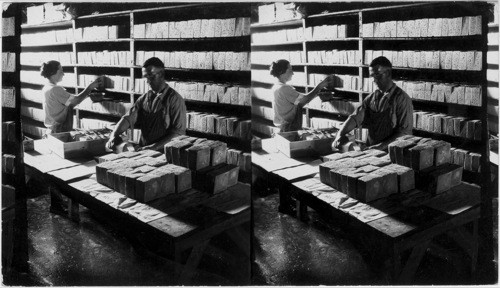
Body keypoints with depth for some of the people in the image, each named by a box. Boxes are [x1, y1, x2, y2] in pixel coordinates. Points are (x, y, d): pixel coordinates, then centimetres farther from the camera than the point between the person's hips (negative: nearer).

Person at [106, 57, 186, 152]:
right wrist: (114, 135, -15)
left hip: (165, 154, -5)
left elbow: (178, 132, -11)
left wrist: (154, 147, -19)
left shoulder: (175, 99, -5)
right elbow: (128, 118, 3)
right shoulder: (144, 98, 13)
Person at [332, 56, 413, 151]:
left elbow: (405, 132, -10)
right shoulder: (371, 98, 12)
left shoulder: (402, 99, -5)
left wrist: (382, 146, -19)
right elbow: (355, 117, 2)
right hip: (371, 151, 5)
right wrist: (340, 135, -15)